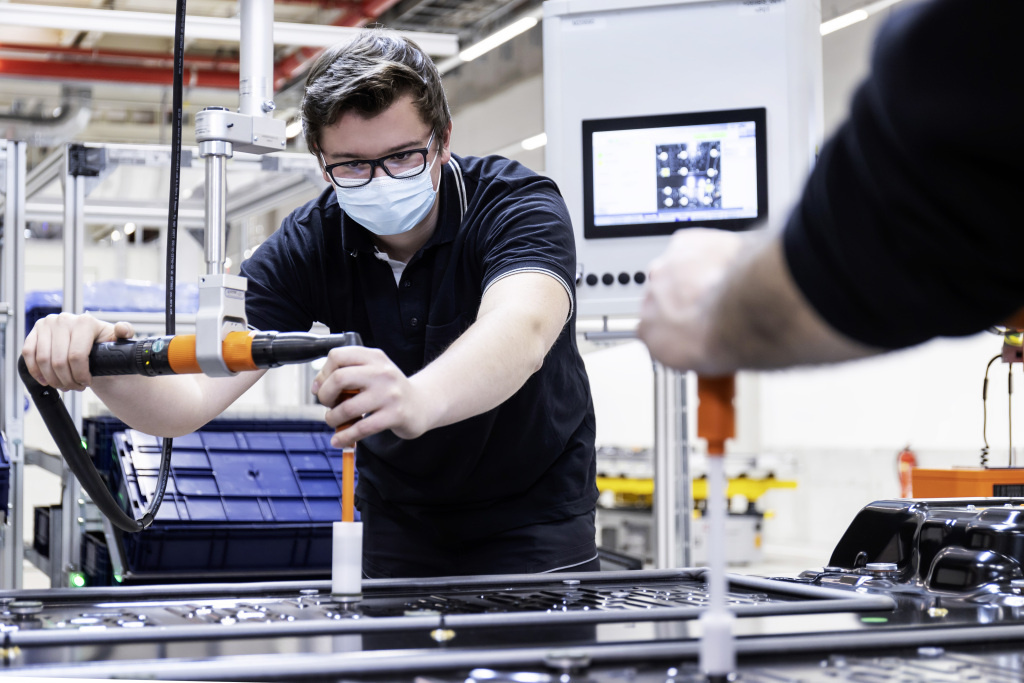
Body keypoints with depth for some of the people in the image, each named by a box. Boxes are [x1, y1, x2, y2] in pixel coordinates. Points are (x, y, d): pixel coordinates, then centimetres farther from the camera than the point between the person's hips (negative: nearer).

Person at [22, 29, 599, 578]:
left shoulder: (519, 204, -22)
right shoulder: (308, 246, -13)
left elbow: (520, 331, -45)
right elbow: (190, 401, -21)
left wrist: (416, 401, -66)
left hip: (535, 527, -2)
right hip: (398, 522, 2)